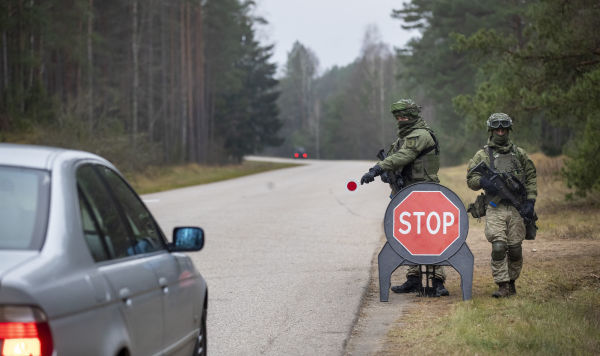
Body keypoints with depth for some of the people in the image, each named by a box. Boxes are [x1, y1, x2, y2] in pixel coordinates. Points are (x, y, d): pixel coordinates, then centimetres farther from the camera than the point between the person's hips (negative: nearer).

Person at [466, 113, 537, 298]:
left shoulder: (519, 153, 13)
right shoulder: (482, 155, 7)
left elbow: (531, 178, 13)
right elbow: (470, 179, 6)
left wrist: (530, 201, 2)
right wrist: (483, 181, -16)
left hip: (516, 209, 2)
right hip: (494, 209, -2)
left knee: (515, 249, 4)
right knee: (498, 247, -14)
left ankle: (511, 282, 21)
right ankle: (503, 286, -9)